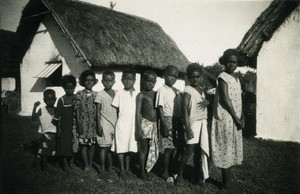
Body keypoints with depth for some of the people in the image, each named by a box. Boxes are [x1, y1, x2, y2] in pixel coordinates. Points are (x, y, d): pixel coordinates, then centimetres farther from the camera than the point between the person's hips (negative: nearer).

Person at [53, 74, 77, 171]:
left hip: (74, 126, 2)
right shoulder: (61, 100, -3)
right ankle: (65, 164, 16)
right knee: (63, 144, 1)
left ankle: (71, 163, 24)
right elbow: (58, 116, -2)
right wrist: (58, 128, -5)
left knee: (73, 144, 8)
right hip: (64, 126, -2)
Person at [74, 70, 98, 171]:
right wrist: (78, 124, -8)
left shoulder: (96, 95, 4)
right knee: (83, 144, 2)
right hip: (83, 123, -2)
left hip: (93, 123, 2)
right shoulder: (79, 94, -1)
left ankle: (90, 164, 21)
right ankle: (86, 164, 14)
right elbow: (77, 110, -3)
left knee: (92, 144, 7)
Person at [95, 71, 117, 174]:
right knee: (104, 146, -1)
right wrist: (98, 125, -7)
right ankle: (102, 168, 9)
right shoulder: (100, 94, -3)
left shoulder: (116, 93, 7)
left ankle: (110, 167, 17)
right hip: (104, 123, -3)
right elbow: (98, 111, -3)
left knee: (111, 146, 7)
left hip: (115, 123, 3)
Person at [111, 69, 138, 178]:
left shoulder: (137, 94, 6)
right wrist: (115, 123, -1)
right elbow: (115, 109, 5)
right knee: (120, 147, -2)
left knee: (130, 147, 8)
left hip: (133, 124, 1)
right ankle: (122, 169, 7)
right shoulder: (120, 93, 3)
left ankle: (127, 168, 20)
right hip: (121, 124, -1)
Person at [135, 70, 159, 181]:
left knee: (153, 149, 8)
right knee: (144, 148, 2)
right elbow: (138, 113, -5)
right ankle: (142, 171, 13)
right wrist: (138, 128, -13)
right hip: (145, 123, -5)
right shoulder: (141, 95, -2)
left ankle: (146, 169, 23)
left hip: (155, 124, 5)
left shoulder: (156, 94, 11)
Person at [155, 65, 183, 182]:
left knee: (175, 147, 11)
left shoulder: (177, 91, 12)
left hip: (177, 121, 6)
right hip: (168, 120, -6)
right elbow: (160, 108, -11)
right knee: (168, 148, -1)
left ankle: (174, 169, 25)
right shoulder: (162, 90, -7)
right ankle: (165, 172, 12)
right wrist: (164, 125, -16)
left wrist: (181, 122, 11)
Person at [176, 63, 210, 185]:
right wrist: (187, 128, -21)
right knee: (189, 149, -9)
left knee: (199, 150, 9)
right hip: (193, 122, -6)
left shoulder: (203, 90, 13)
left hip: (203, 122, 6)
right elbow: (185, 109, -13)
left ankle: (198, 175, 19)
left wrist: (207, 102, -7)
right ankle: (179, 175, 6)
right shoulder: (188, 90, -6)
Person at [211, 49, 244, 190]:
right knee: (225, 148, -1)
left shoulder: (236, 79, 14)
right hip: (225, 119, -8)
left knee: (231, 148, 12)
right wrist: (236, 118, -15)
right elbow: (225, 99, -17)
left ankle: (228, 179, 22)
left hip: (235, 119, 8)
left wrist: (241, 117, 2)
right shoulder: (223, 77, -10)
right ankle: (226, 181, 8)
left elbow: (239, 99, 14)